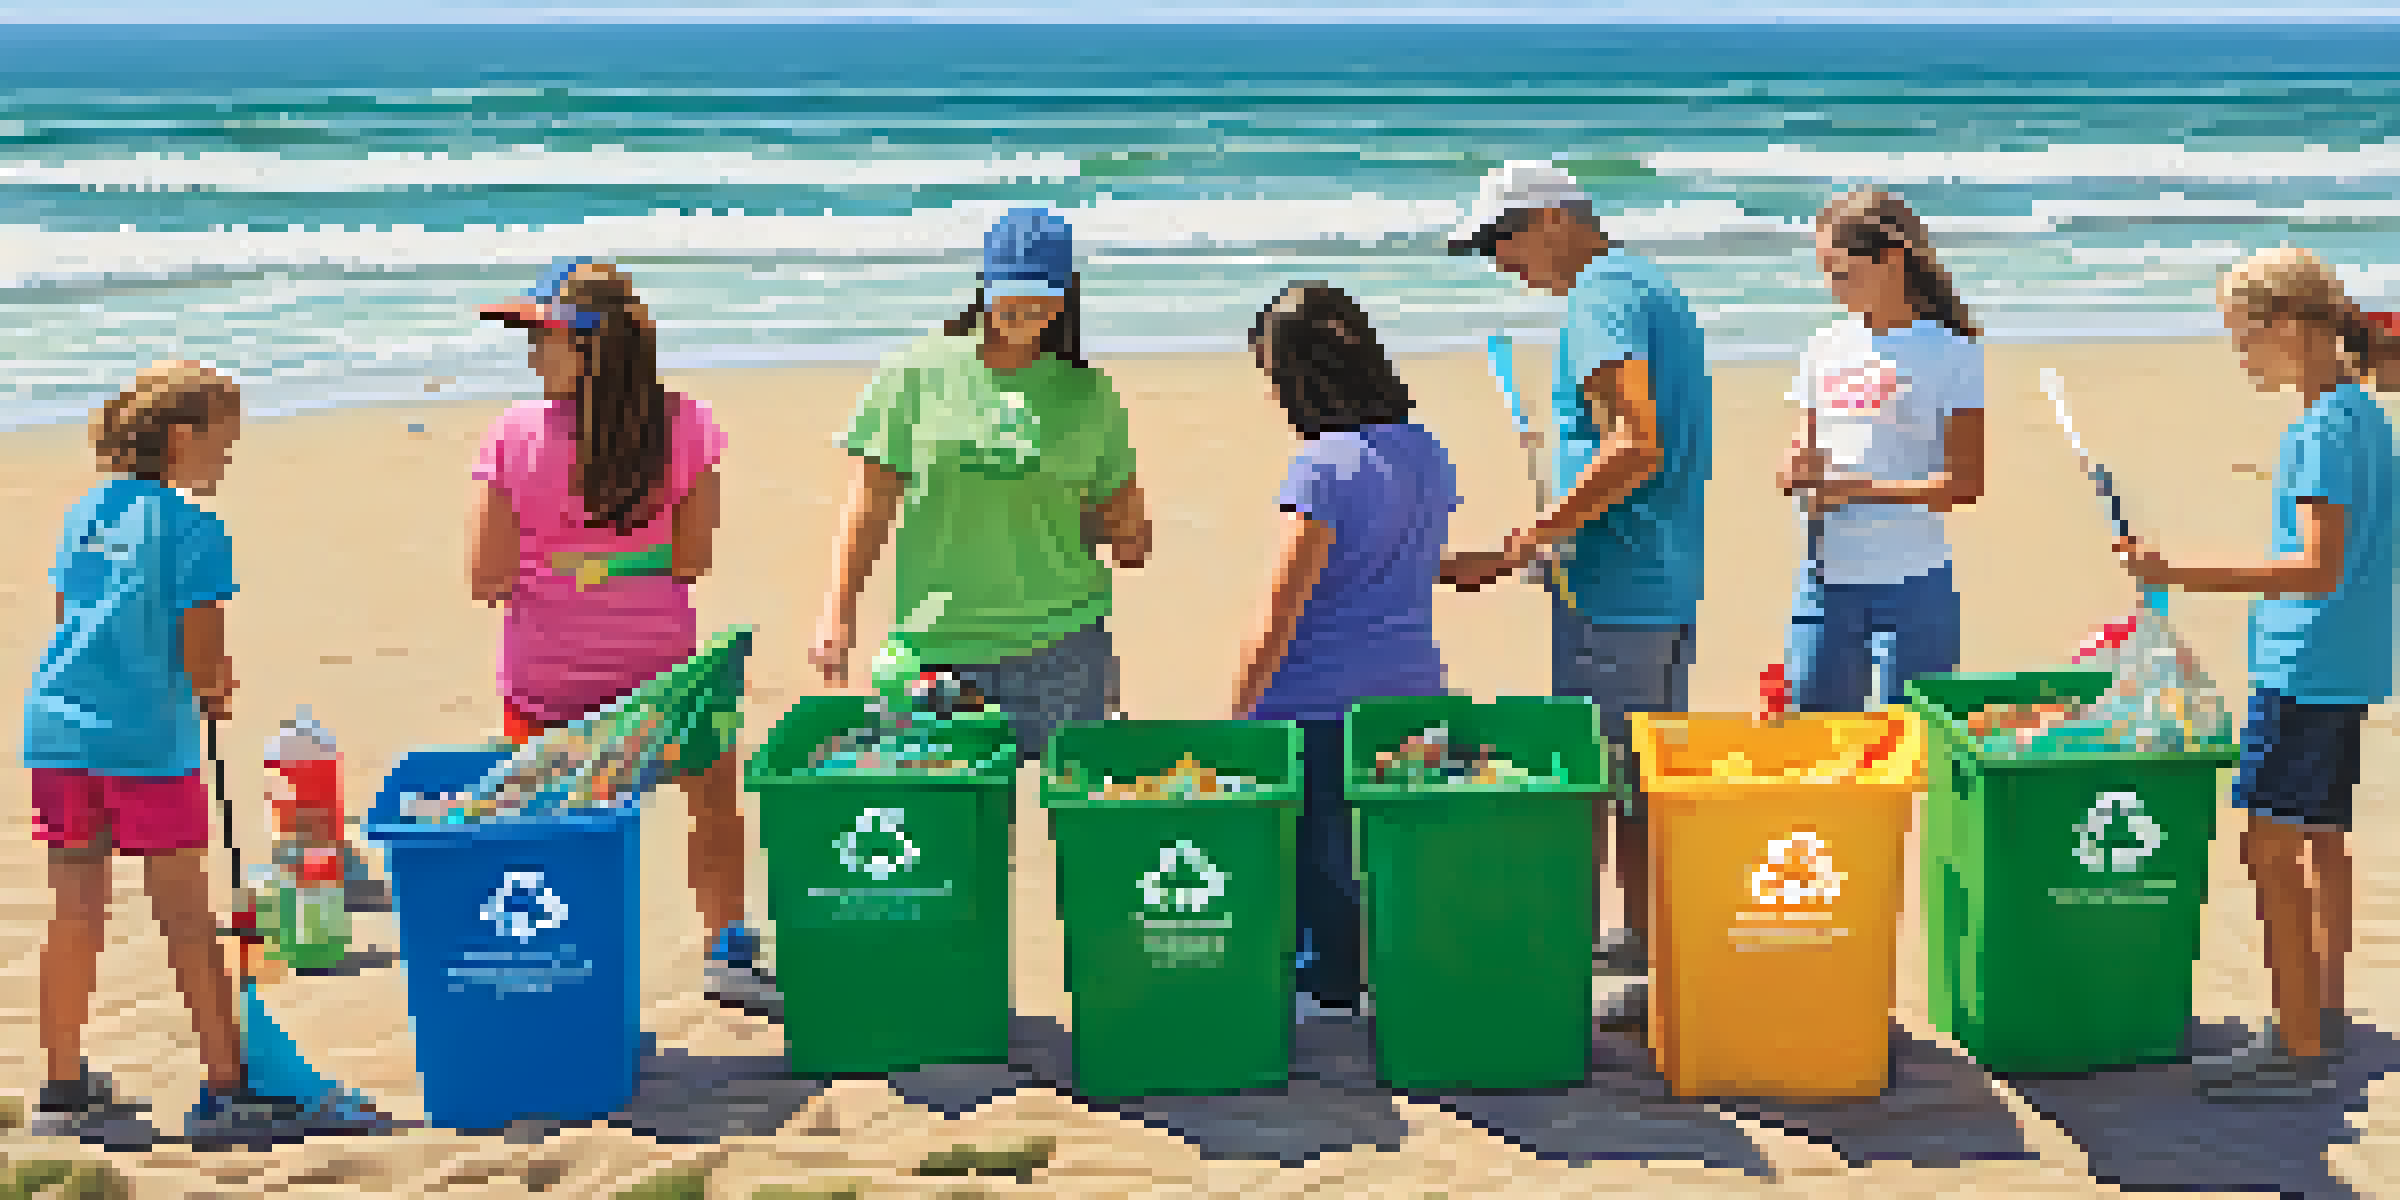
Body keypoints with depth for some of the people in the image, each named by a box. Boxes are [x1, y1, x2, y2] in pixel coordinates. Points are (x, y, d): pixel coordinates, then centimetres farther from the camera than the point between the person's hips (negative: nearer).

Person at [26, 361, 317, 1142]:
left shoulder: (84, 512, 12)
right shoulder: (195, 530, -9)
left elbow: (70, 619, 16)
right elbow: (203, 657, -12)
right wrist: (216, 695, 11)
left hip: (58, 727, 6)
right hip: (148, 737, -6)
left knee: (74, 911, 12)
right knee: (186, 915, 2)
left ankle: (64, 1086, 19)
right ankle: (226, 1086, 7)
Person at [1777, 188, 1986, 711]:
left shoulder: (1950, 352, -4)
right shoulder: (1827, 347, 11)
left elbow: (1964, 482, -9)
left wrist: (1862, 488, -17)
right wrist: (1797, 470, -7)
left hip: (1913, 579, -5)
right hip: (1827, 575, 5)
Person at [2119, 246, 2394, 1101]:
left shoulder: (2323, 430, -18)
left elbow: (2319, 570, -25)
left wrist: (2183, 577, -28)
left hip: (2306, 669, -10)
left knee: (2270, 847, -8)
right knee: (2321, 841, 17)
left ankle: (2298, 1048, -6)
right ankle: (2322, 1019, 27)